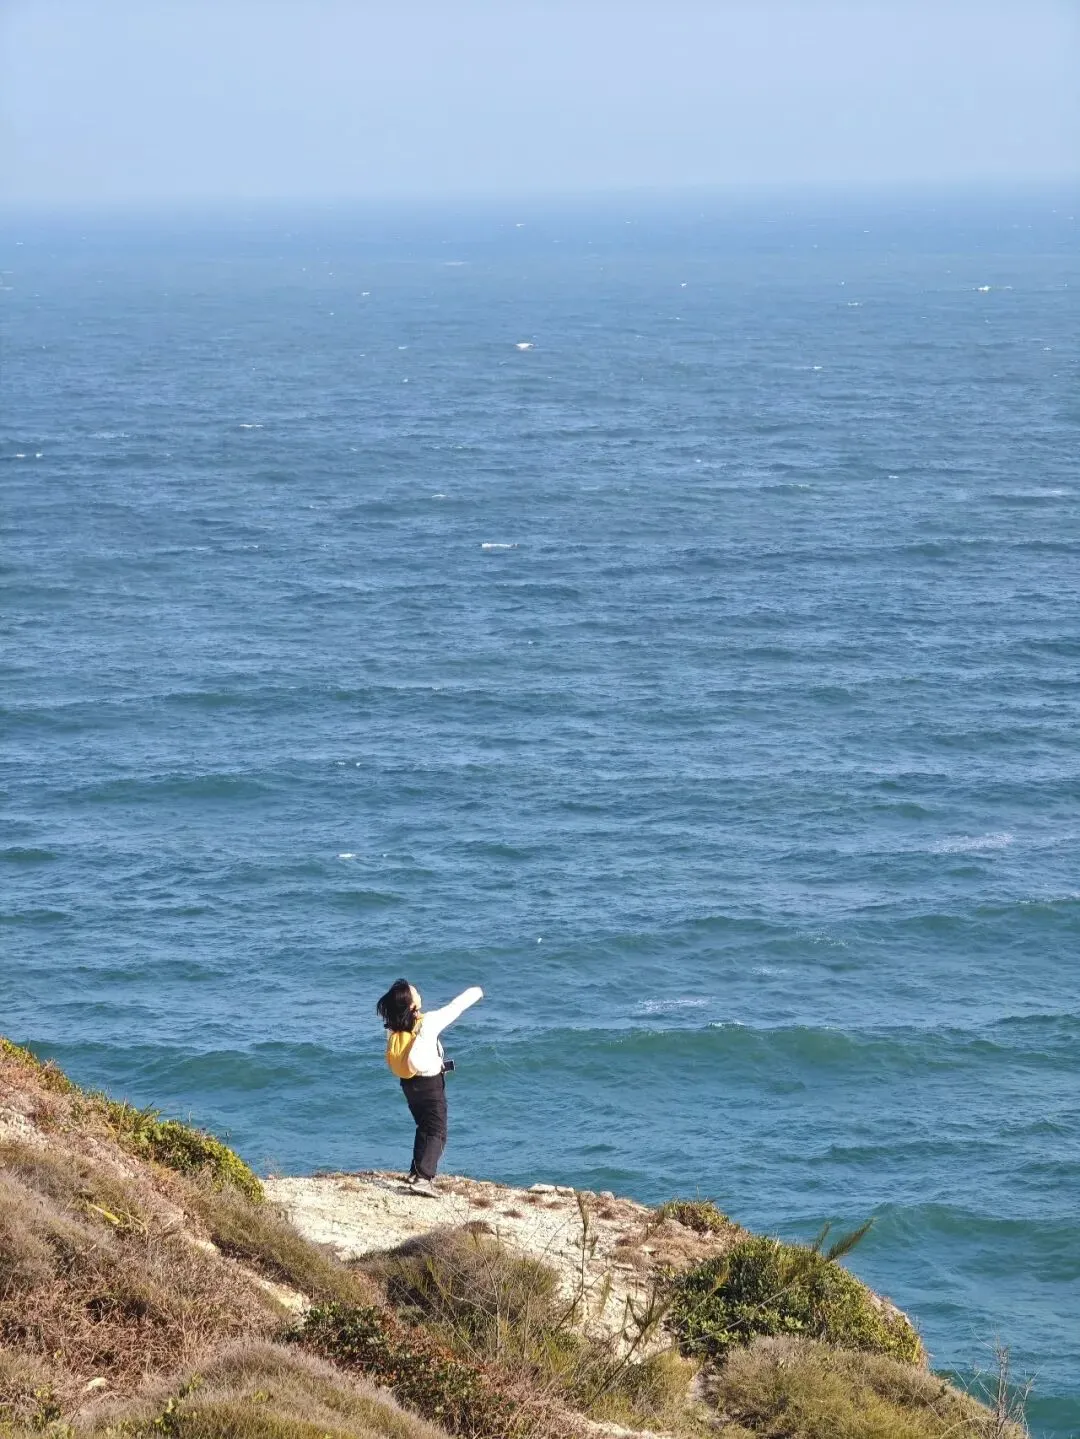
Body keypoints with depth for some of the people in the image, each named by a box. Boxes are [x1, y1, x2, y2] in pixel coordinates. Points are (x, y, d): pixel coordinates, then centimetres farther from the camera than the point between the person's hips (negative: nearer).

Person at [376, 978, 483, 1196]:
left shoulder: (392, 1027, -6)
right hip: (431, 1083, -6)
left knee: (424, 1129, 24)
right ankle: (423, 1178, -19)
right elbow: (454, 1008, -9)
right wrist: (475, 993, 8)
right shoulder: (429, 1022, -22)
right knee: (437, 1133, -4)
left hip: (408, 1083, 6)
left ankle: (416, 1172, 27)